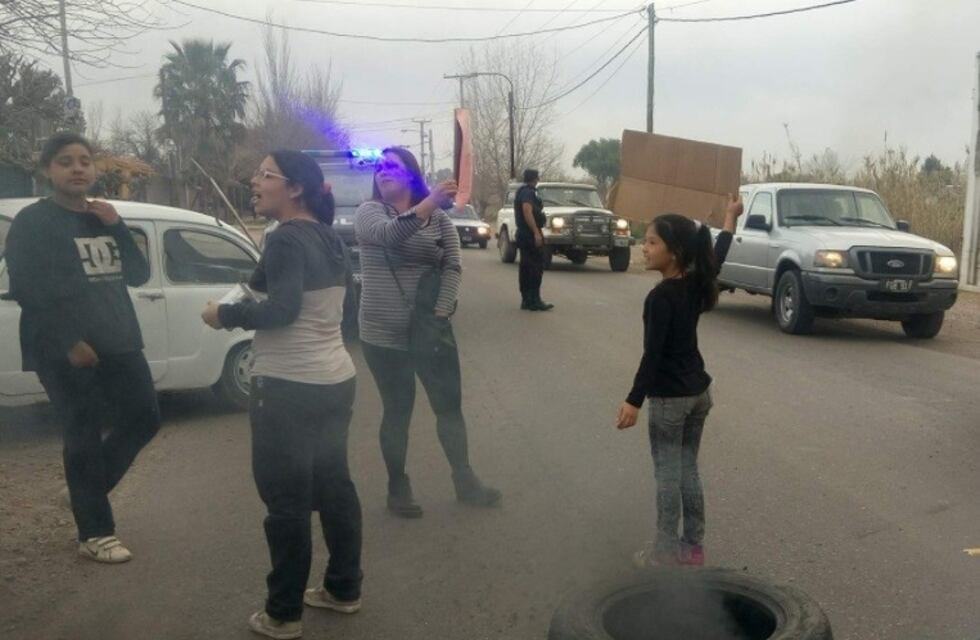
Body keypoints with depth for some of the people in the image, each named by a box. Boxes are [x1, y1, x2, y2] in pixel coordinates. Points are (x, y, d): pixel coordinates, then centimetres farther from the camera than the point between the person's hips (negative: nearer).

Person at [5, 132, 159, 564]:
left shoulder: (102, 219, 15)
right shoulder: (32, 222, -4)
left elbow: (139, 275, 9)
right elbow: (26, 289, -11)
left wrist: (117, 227, -4)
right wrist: (68, 341, -18)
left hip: (117, 342, 7)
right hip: (64, 351, -7)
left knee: (144, 419, 8)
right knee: (84, 436, -2)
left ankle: (86, 492, 29)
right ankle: (94, 535, 10)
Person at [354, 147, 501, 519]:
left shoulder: (439, 219, 5)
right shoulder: (369, 212, -3)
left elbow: (452, 267, -2)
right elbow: (390, 234, -26)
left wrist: (440, 312, -16)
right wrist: (430, 202, -40)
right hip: (384, 336, -2)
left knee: (450, 406, 10)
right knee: (398, 411, 7)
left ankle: (465, 481, 26)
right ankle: (398, 489, 24)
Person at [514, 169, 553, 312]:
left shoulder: (521, 191, 19)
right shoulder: (528, 192, -13)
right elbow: (527, 211, -25)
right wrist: (536, 232, -29)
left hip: (523, 234, 10)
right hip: (531, 234, -10)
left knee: (526, 268, 10)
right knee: (536, 268, -10)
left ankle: (526, 300, 13)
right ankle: (534, 301, -11)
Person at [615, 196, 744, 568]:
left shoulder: (661, 297, -20)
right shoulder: (697, 283, 1)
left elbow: (653, 354, -23)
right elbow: (716, 257, 21)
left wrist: (634, 400, -22)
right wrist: (731, 218, 34)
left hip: (670, 398, -8)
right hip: (699, 392, 8)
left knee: (667, 474, 2)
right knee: (688, 469, 15)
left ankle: (665, 551, 11)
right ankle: (693, 546, 23)